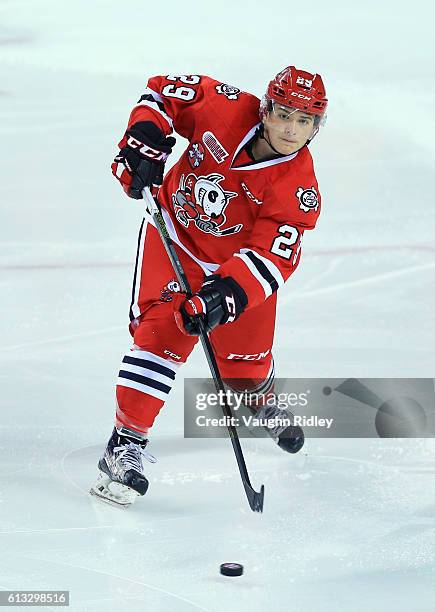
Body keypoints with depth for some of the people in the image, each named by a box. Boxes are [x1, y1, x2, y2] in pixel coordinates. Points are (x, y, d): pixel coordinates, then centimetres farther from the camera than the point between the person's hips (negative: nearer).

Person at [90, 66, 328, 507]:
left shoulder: (298, 189, -24)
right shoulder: (225, 108, -23)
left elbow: (271, 258, -28)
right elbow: (162, 91, -8)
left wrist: (228, 294, -42)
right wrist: (143, 139, -22)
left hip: (238, 264, 1)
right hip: (174, 238, -1)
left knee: (244, 363, 10)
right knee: (161, 335, -19)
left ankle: (263, 398, 50)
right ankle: (125, 445, -16)